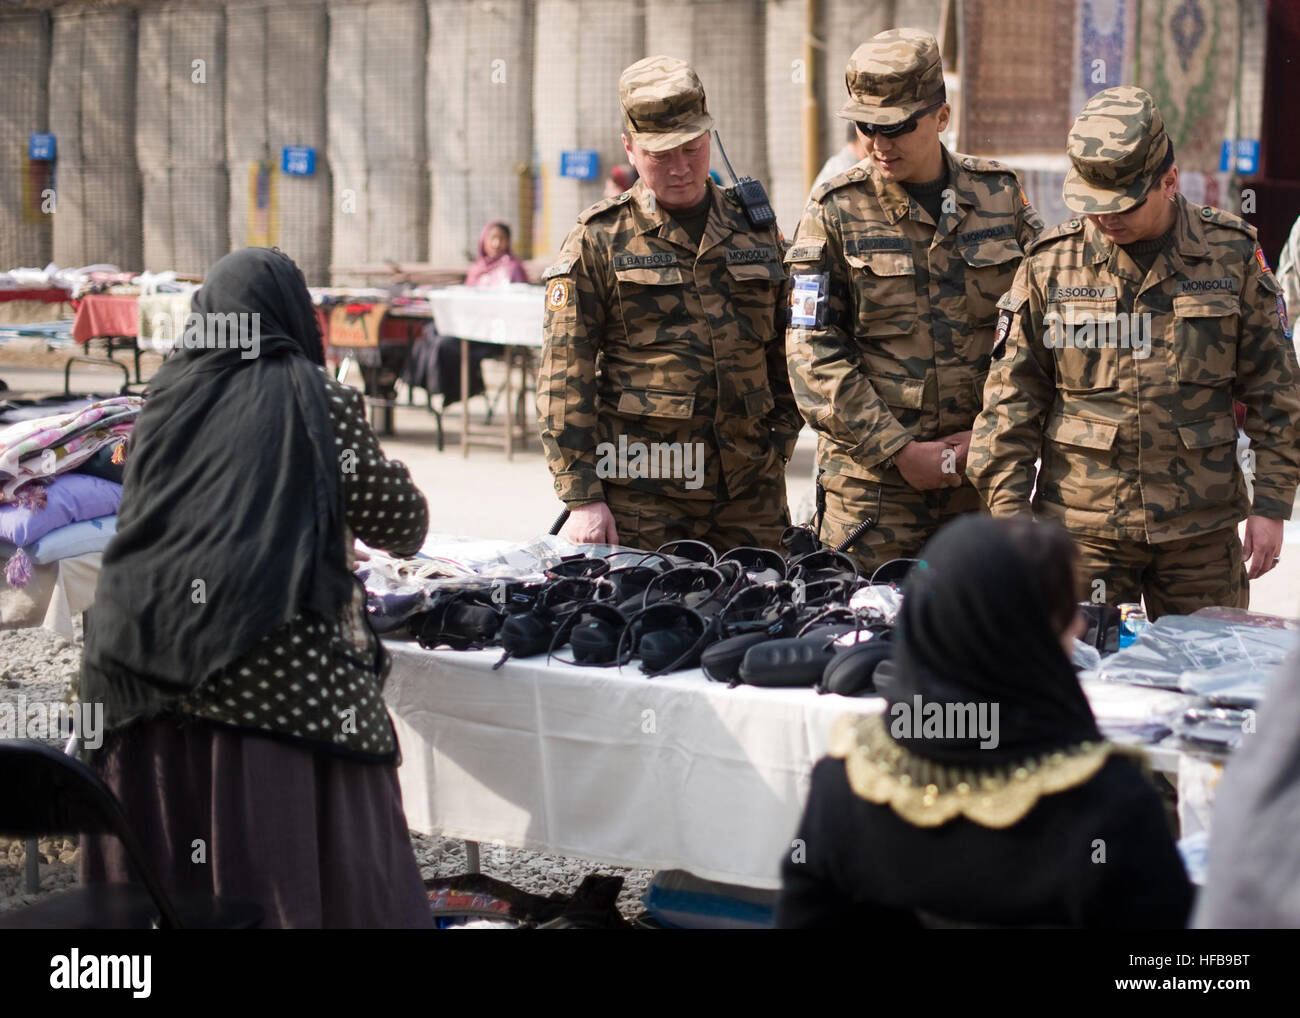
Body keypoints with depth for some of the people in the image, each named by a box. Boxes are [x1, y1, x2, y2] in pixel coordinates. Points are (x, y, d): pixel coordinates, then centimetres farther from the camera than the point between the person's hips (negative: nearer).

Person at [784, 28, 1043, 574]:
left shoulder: (1000, 195, 6)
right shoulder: (836, 210, -2)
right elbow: (814, 353, -6)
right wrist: (898, 448, -11)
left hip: (985, 473, 2)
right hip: (872, 483, -2)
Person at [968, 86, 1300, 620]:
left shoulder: (1231, 255, 2)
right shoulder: (1050, 264, 1)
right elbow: (1012, 398, 4)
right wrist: (1008, 511, -3)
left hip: (1202, 531, 1)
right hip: (1081, 524, 0)